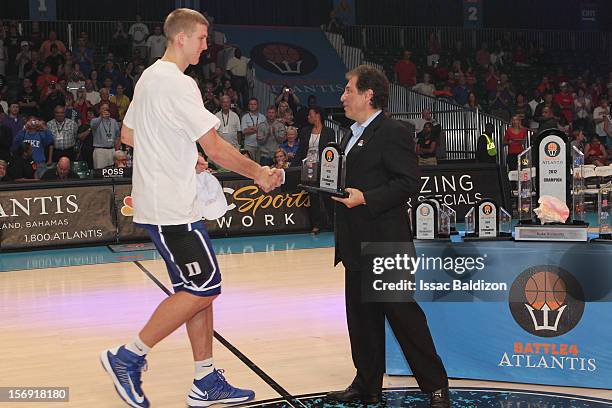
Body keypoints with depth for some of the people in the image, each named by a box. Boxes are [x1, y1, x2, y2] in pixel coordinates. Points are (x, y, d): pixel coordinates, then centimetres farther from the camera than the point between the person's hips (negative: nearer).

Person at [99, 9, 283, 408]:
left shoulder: (149, 77, 14)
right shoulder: (178, 84, -16)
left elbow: (128, 135, 24)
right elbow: (216, 148, -19)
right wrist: (258, 173, -6)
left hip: (160, 202, 10)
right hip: (173, 208, -10)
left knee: (199, 288, 11)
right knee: (203, 289, -5)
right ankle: (128, 357, 3)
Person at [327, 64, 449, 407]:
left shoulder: (393, 133, -12)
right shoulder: (353, 135, 18)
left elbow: (409, 182, -18)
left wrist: (365, 198, -23)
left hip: (386, 244, -9)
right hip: (357, 246, 10)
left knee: (403, 312, -3)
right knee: (361, 316, 14)